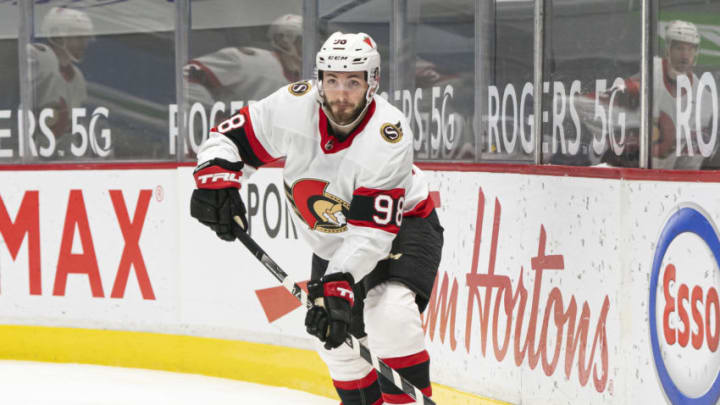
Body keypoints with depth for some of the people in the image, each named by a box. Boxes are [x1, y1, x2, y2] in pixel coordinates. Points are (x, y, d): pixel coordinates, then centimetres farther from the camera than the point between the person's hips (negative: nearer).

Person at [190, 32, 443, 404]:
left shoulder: (388, 137, -33)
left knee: (390, 314, -30)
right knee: (334, 338, 7)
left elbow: (372, 231, -35)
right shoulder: (293, 106, -23)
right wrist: (215, 177, -28)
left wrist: (339, 284, -42)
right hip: (331, 240, 5)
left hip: (401, 223, -5)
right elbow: (231, 136, -9)